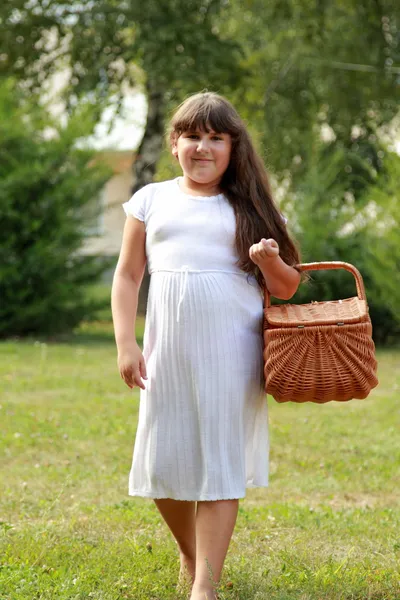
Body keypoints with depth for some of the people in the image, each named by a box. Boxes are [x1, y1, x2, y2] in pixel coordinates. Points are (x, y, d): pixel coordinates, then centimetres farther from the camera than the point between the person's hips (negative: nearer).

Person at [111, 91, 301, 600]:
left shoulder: (248, 208, 7)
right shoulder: (151, 200, 9)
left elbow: (286, 289, 9)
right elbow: (128, 275, 11)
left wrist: (271, 262, -13)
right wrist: (125, 344, 1)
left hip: (231, 352, -2)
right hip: (168, 350, 2)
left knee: (219, 464, -4)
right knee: (164, 463, 5)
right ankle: (190, 553, 33)